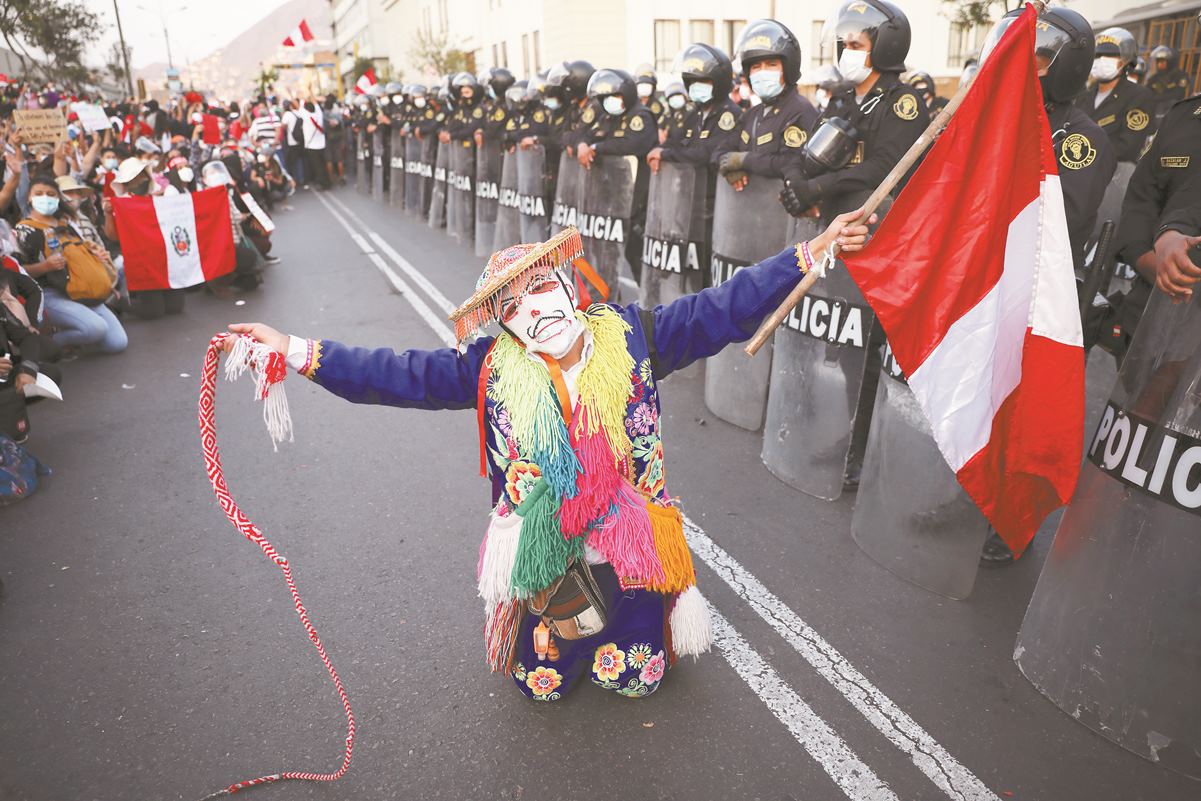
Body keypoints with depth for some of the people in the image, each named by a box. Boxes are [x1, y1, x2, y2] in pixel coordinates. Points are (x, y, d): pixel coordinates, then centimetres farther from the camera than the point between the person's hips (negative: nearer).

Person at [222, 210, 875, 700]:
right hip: (539, 549, 0)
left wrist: (813, 250, -18)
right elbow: (398, 375, -16)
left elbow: (723, 311, -14)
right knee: (543, 682, 18)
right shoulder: (493, 369, -15)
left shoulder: (631, 338, -14)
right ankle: (559, 626, 50)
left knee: (634, 679, 16)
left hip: (627, 539, 0)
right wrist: (297, 353, -24)